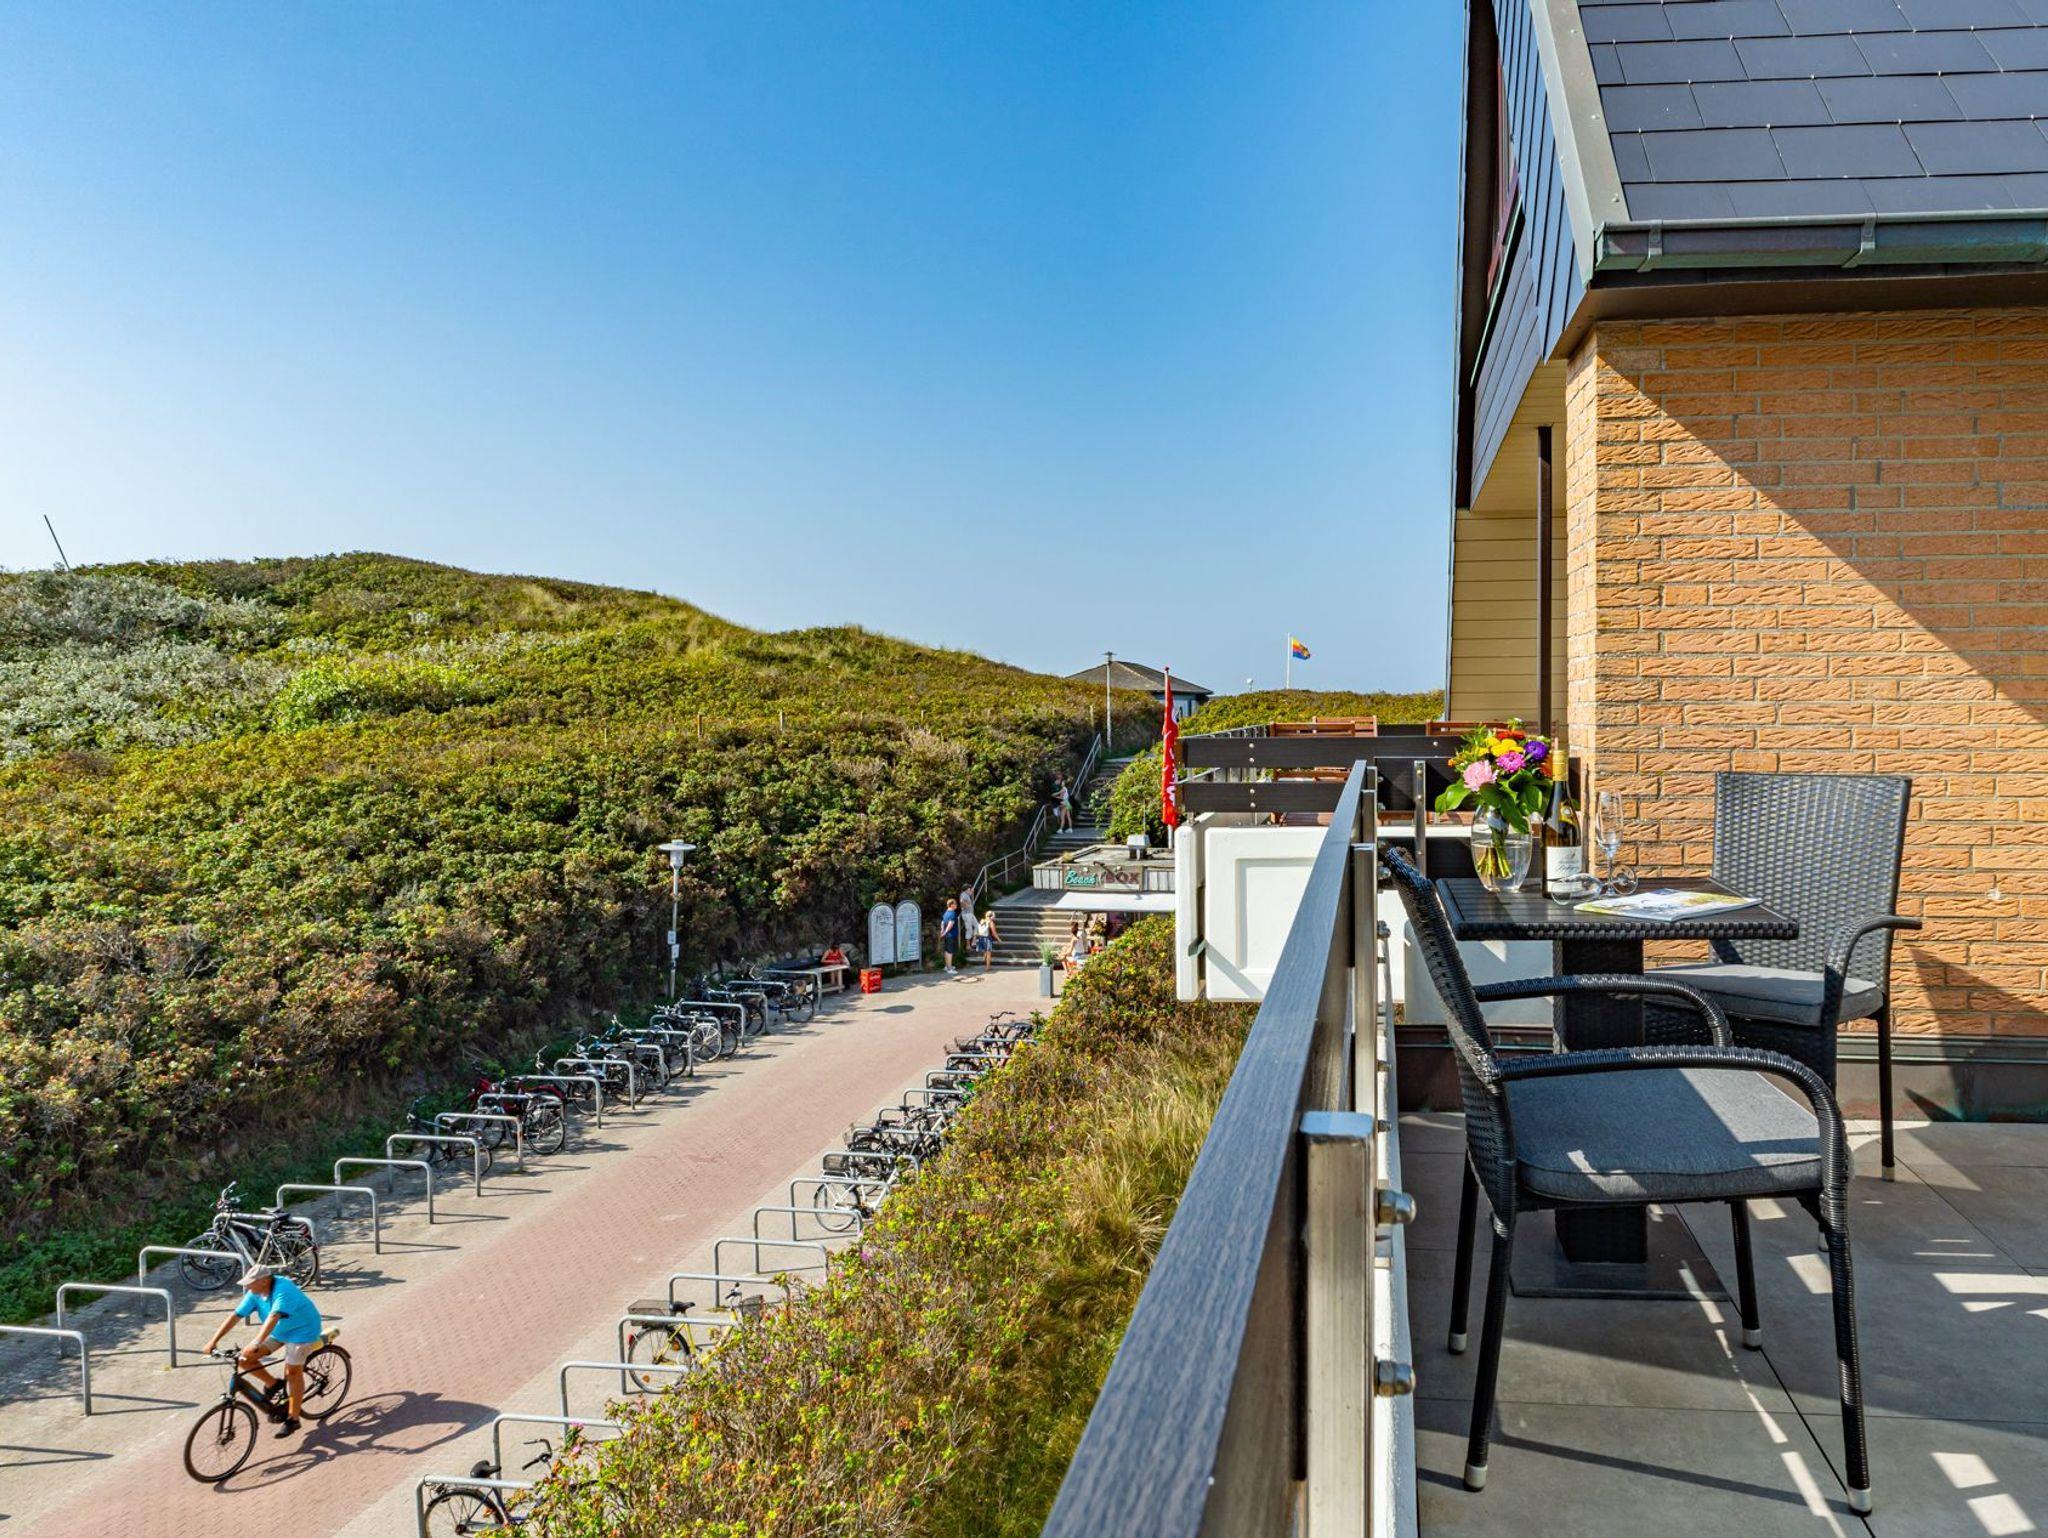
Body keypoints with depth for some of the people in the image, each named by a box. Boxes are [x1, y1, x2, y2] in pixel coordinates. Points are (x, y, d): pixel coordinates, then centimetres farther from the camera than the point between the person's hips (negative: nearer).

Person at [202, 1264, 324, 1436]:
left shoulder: (283, 1290, -32)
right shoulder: (255, 1293, -10)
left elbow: (273, 1317, -44)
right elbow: (236, 1316, -8)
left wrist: (257, 1342, -54)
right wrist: (214, 1340, -14)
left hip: (301, 1331, -8)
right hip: (278, 1331, 8)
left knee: (292, 1372, -7)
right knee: (245, 1358, -6)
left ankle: (292, 1419, 7)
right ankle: (273, 1384, 15)